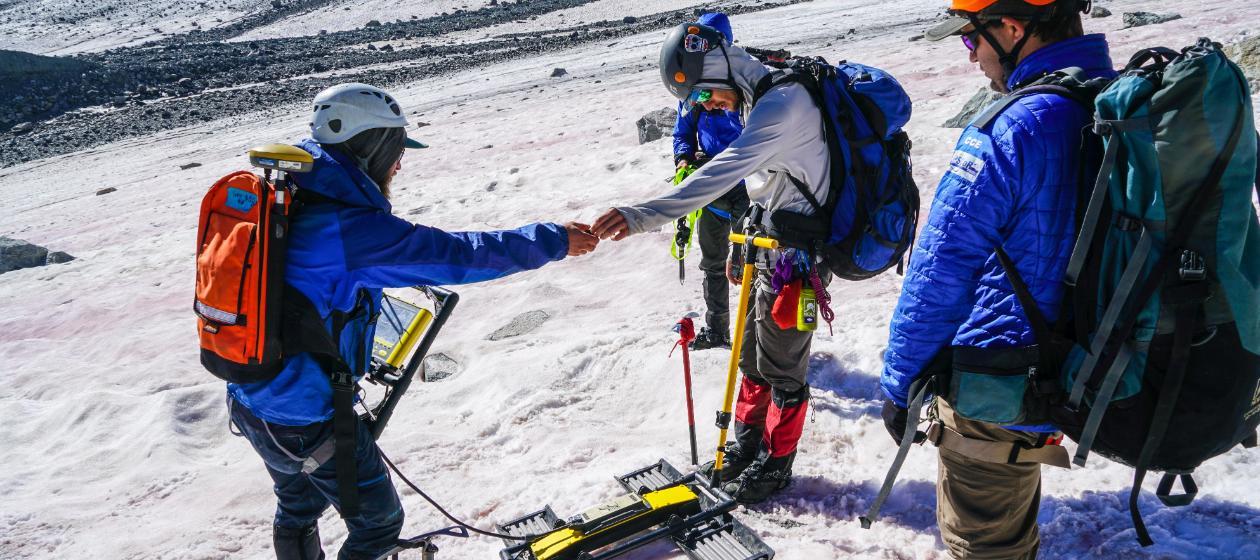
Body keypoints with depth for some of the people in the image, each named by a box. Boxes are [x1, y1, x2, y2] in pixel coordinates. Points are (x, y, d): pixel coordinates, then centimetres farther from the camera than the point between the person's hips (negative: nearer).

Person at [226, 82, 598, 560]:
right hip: (308, 420, -9)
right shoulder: (351, 228, -28)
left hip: (249, 401, 9)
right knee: (378, 522, 13)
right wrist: (553, 242, -17)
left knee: (299, 506, 31)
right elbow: (455, 255, -26)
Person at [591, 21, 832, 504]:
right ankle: (747, 446, 35)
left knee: (781, 365, 4)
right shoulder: (761, 99, 6)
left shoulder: (781, 102, -26)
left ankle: (776, 464, 23)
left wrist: (644, 216, -45)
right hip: (772, 247, 10)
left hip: (798, 253, -10)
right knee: (753, 353, 18)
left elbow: (722, 173, -38)